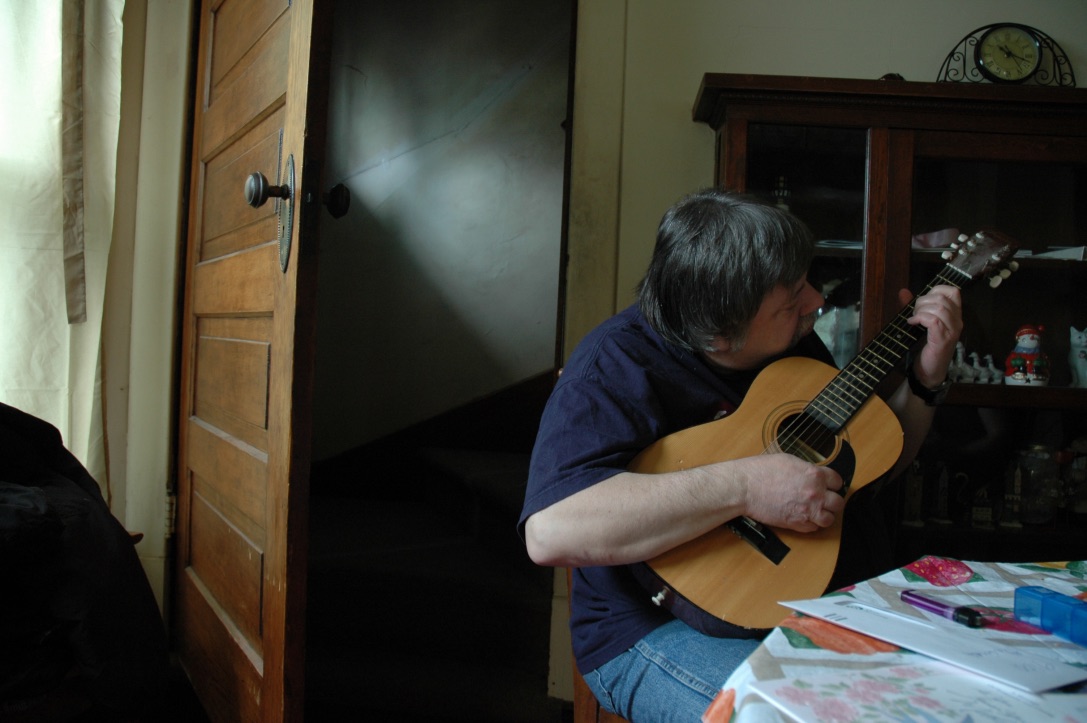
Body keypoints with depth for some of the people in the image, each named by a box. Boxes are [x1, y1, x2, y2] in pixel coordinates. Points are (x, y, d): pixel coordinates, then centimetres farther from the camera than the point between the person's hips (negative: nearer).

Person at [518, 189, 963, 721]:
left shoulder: (794, 343, 4)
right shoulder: (619, 362, -20)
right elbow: (550, 532, -36)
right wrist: (744, 486, -36)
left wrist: (926, 378, 1)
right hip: (657, 623, -7)